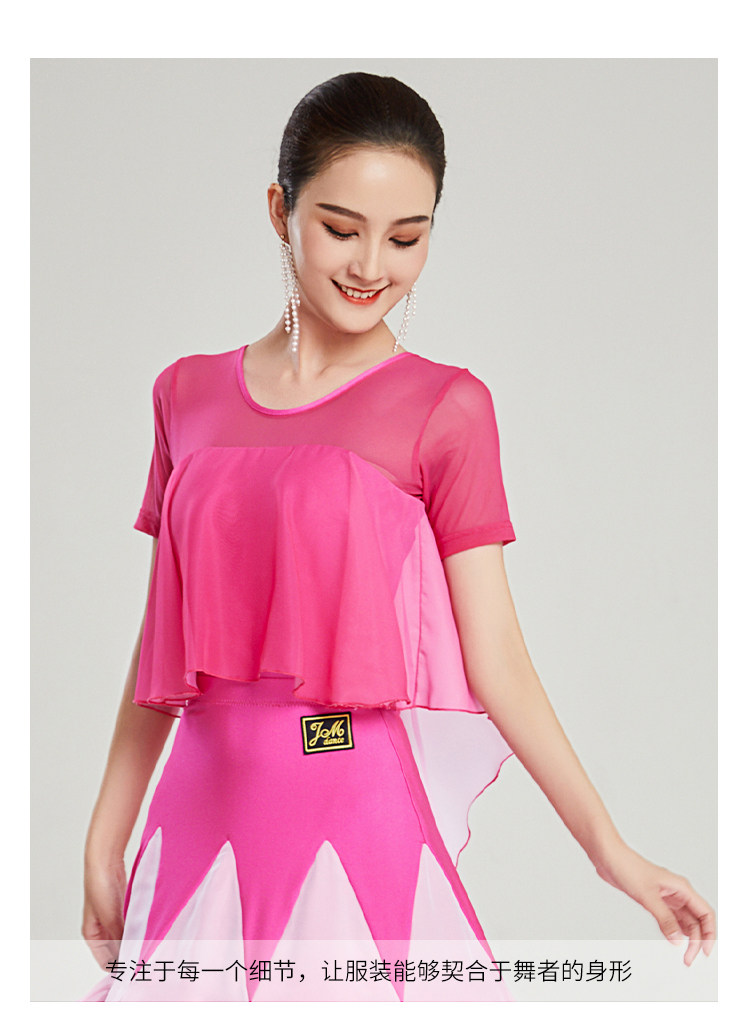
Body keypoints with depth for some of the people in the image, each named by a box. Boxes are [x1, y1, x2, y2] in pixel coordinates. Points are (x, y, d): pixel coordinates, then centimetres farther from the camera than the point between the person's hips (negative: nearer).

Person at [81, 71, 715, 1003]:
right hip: (204, 814, 4)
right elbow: (162, 638, 12)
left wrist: (608, 849, -12)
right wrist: (105, 842, 14)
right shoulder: (188, 394, 8)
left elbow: (497, 663, -5)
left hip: (359, 818, -3)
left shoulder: (444, 408, -3)